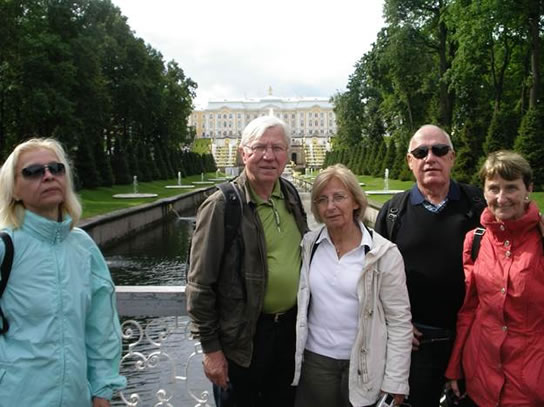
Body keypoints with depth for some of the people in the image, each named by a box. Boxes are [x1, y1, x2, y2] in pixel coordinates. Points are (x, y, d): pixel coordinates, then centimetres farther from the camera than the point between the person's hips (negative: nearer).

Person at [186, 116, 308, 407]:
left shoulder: (291, 195, 2)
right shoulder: (221, 206, -16)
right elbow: (200, 284, -14)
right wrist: (210, 347, -12)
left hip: (290, 327, 6)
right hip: (242, 337, -5)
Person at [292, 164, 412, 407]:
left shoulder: (384, 253, -10)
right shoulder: (308, 245, -1)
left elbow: (399, 320, -8)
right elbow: (297, 302, 5)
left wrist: (396, 380, -9)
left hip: (362, 364, -2)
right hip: (314, 359, 2)